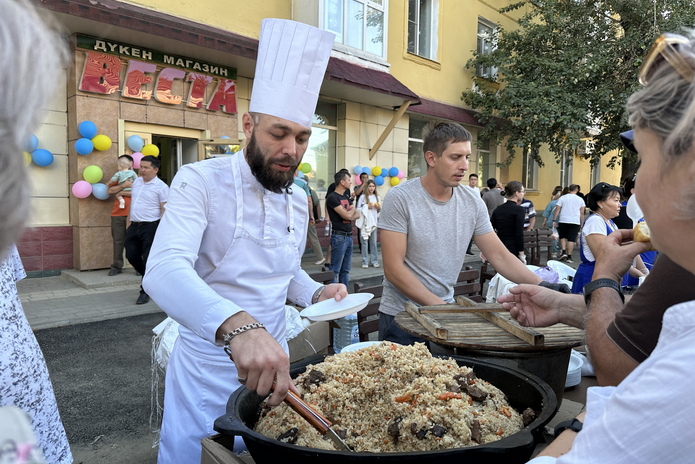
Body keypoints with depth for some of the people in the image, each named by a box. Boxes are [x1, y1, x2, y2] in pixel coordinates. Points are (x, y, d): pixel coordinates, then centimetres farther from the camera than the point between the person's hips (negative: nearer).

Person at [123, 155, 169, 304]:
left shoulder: (161, 187, -9)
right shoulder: (137, 181, 13)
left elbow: (165, 211, -11)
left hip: (150, 227, -7)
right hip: (134, 225, 7)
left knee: (148, 259, -4)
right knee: (131, 256, 7)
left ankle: (146, 291, 7)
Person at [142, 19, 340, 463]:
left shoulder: (298, 203, 3)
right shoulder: (201, 182, -16)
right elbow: (165, 270, -33)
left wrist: (316, 292, -5)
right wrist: (235, 325, -50)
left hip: (273, 361, 5)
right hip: (207, 365, -5)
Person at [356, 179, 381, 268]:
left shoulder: (377, 197, 11)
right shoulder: (363, 197, 0)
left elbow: (380, 210, 17)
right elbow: (358, 209, -4)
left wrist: (378, 208, -4)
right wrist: (367, 207, -16)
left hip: (374, 221, 3)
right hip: (364, 222, -3)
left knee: (374, 242, 4)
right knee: (364, 241, -2)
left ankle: (375, 261, 11)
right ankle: (365, 261, 5)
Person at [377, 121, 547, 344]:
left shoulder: (473, 203, -2)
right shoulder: (399, 199, -15)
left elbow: (500, 256, 1)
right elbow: (393, 269, -18)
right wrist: (438, 305, -21)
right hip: (401, 317, -4)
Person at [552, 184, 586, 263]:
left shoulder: (562, 198, 3)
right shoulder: (580, 199, 7)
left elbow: (557, 210, -2)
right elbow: (582, 213, 6)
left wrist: (554, 220, -1)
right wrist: (581, 224, 12)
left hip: (563, 221, 0)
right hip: (575, 222, 0)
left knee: (563, 237, 16)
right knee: (571, 239, 0)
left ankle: (564, 252, 1)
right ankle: (569, 257, -1)